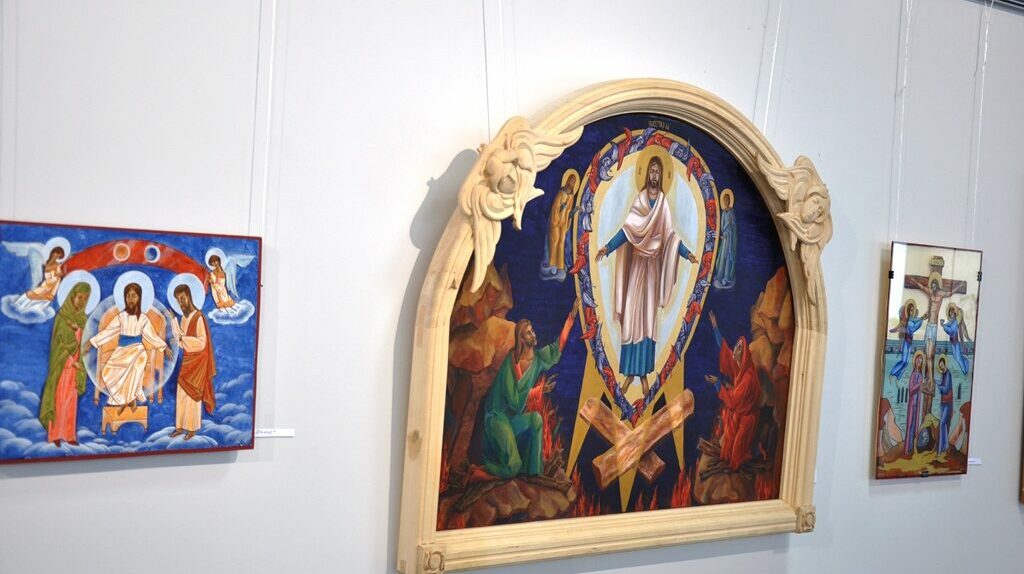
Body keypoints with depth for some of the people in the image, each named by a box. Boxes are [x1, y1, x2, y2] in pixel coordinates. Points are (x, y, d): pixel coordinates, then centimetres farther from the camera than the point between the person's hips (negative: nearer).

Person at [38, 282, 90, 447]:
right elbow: (60, 343, -14)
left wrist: (77, 329, -19)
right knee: (59, 398, -4)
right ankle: (54, 435, 1)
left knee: (71, 400, 8)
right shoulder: (62, 316, -11)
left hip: (76, 363, 6)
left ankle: (68, 434, 12)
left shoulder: (82, 318, 9)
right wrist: (73, 362, -15)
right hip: (63, 363, -6)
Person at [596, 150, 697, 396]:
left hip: (654, 263, 1)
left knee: (648, 318, 4)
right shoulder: (638, 200, 2)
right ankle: (630, 371, 5)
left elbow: (671, 234, 3)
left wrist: (687, 253, -11)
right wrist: (607, 247, -17)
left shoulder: (664, 202, 5)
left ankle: (644, 373, 10)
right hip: (637, 261, -1)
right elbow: (627, 229, -4)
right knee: (631, 315, -3)